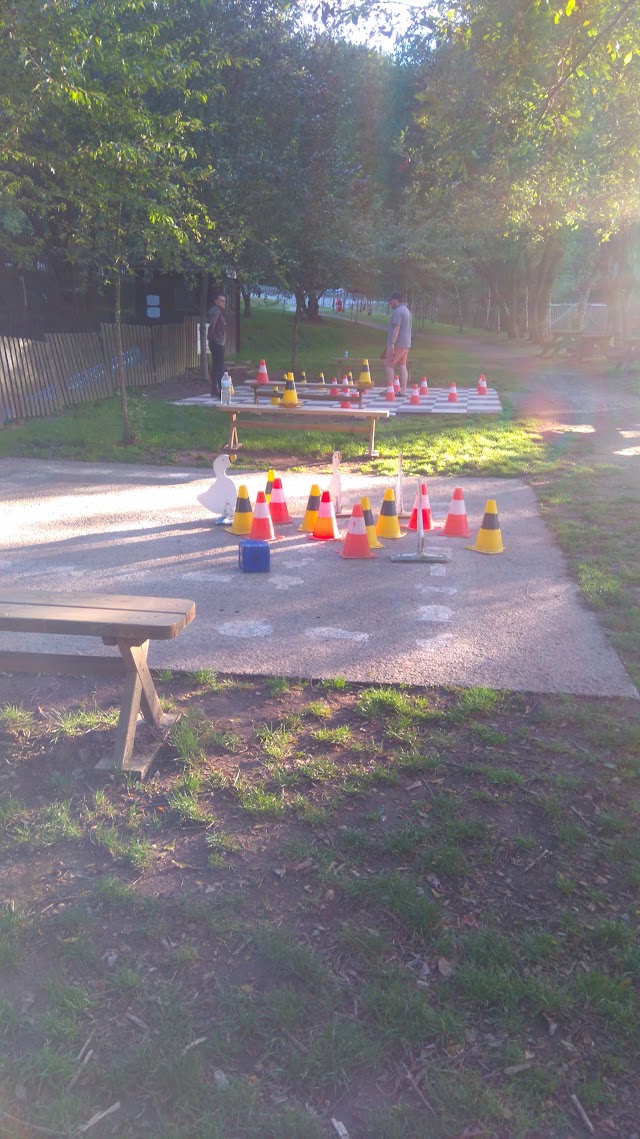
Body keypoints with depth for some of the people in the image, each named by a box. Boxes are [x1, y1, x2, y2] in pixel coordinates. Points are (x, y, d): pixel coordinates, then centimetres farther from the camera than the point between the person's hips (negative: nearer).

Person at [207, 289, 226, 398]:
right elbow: (212, 324, -30)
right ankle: (216, 392, -11)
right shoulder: (216, 311, -14)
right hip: (217, 343, -10)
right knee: (219, 368, -11)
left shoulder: (218, 311, 17)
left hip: (218, 343, 10)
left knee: (216, 368, 13)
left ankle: (215, 392, 17)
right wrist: (211, 336, -22)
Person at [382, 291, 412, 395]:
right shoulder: (407, 311, 18)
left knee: (388, 365, -4)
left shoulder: (397, 311, -13)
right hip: (406, 343, 9)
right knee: (402, 366, 7)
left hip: (398, 344, -9)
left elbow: (396, 328, -22)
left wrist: (392, 344, -25)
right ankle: (403, 390, 4)